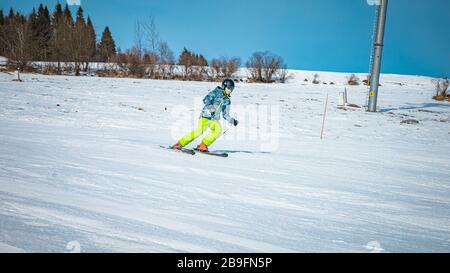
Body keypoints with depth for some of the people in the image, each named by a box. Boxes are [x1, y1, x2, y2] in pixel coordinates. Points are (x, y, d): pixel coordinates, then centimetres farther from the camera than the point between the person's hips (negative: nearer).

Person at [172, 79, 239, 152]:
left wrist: (232, 121, 8)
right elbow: (206, 100, -14)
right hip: (206, 116, -5)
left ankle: (203, 145, -16)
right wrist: (210, 107, -31)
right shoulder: (216, 92, 0)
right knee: (200, 131, -24)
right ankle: (181, 143, -12)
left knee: (218, 130, -25)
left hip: (215, 119, 5)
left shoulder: (227, 101, 16)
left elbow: (225, 115, 21)